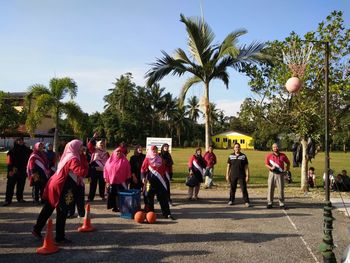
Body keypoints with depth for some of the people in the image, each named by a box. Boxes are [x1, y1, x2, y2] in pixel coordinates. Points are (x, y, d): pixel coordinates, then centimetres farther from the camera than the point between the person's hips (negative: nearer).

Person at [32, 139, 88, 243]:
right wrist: (84, 158, -21)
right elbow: (83, 172, -30)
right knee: (62, 213, 1)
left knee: (47, 209, 20)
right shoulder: (73, 159, -18)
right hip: (62, 189, -9)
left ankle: (37, 229, 31)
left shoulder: (67, 157, 10)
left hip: (55, 185, 9)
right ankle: (60, 238, 10)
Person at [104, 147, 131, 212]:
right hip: (112, 181, 2)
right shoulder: (110, 160, 6)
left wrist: (127, 180, 0)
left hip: (121, 182, -2)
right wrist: (107, 180, 4)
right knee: (112, 195, 7)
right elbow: (106, 170, 9)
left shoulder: (124, 161, 0)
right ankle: (114, 207, 20)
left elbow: (128, 171, 2)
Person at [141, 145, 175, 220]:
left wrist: (164, 179, 19)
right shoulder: (147, 159, 0)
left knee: (164, 197, 3)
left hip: (160, 181, 4)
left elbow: (164, 170, 18)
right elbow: (143, 169, -5)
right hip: (150, 181, -3)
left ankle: (167, 214, 8)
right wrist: (143, 177, -19)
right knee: (149, 197, 3)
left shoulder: (160, 159, 12)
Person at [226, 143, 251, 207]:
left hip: (241, 176, -2)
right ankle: (231, 200, 23)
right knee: (232, 189, 9)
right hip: (233, 175, 2)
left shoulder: (243, 156, 1)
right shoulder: (231, 156, 5)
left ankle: (246, 202, 4)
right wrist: (227, 175, 4)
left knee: (244, 189, -3)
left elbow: (246, 167, 1)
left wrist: (247, 176, -5)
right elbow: (228, 166, 8)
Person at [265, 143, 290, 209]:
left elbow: (288, 163, 17)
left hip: (280, 174, 0)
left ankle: (282, 204, 11)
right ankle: (269, 203, 11)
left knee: (281, 189, 1)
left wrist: (286, 170, 6)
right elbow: (266, 164, 6)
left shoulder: (283, 155, 5)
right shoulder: (269, 156, 4)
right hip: (272, 174, 0)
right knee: (270, 189, 2)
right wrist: (271, 168, -12)